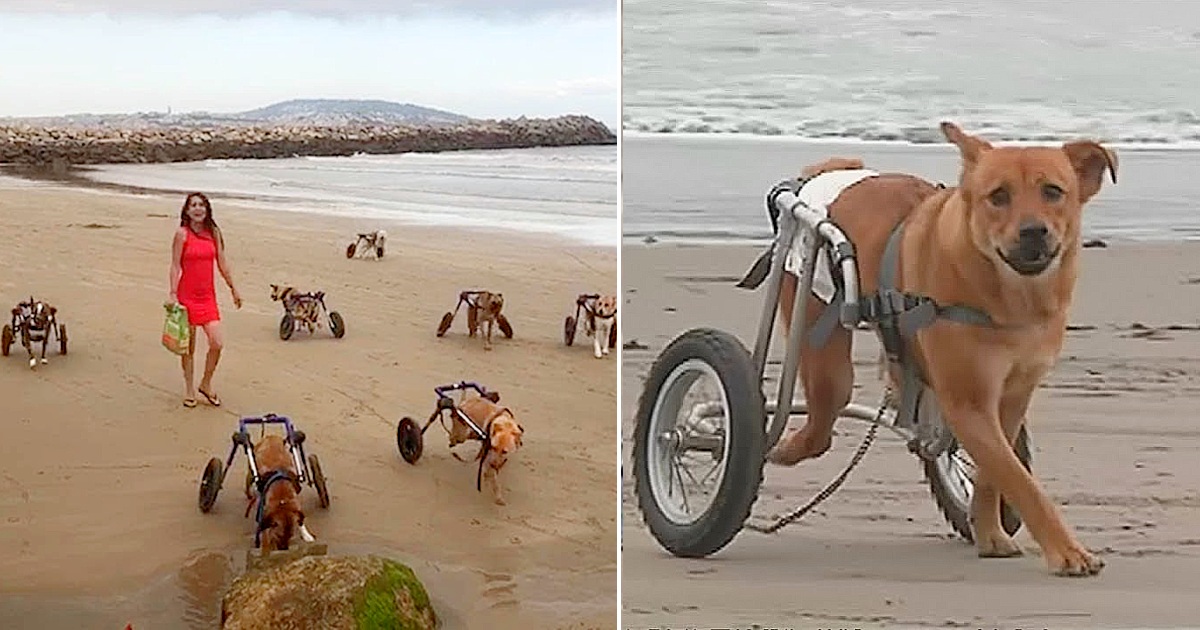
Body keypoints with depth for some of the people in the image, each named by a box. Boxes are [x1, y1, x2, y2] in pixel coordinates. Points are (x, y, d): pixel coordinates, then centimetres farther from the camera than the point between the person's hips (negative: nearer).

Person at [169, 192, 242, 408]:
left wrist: (233, 289, 17)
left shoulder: (214, 233, 6)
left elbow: (222, 264, 13)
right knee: (189, 347, 5)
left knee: (217, 343, -7)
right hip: (187, 295, -3)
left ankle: (206, 384, 14)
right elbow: (175, 266, -6)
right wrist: (173, 294, -14)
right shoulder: (182, 234, -5)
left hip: (208, 296, 3)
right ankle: (189, 391, 19)